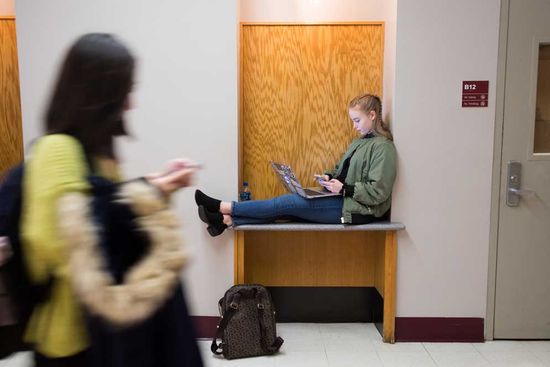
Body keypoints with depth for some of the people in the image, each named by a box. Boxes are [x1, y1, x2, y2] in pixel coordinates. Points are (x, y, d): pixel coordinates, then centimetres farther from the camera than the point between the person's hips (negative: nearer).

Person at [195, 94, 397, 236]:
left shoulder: (383, 147, -11)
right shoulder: (360, 142, 18)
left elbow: (378, 192, -18)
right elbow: (342, 170, 22)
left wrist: (344, 189, -18)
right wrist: (329, 177, 1)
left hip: (357, 210, -8)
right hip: (343, 200, 8)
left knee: (290, 203, -16)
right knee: (288, 205, -10)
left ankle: (224, 207, -13)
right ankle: (227, 220, -17)